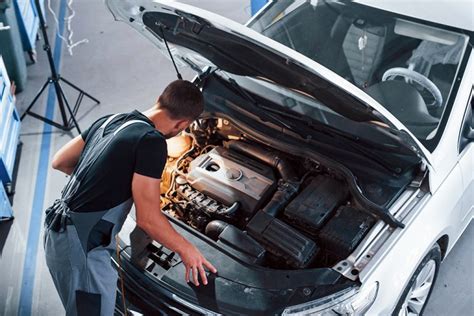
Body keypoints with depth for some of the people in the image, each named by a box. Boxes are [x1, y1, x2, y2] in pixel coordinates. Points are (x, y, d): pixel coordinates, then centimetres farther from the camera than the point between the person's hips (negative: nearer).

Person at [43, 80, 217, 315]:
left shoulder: (111, 120, 7)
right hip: (80, 246, -9)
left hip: (58, 230, 9)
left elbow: (60, 161, 16)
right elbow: (147, 219, -18)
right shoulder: (152, 141, -19)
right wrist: (185, 249, -5)